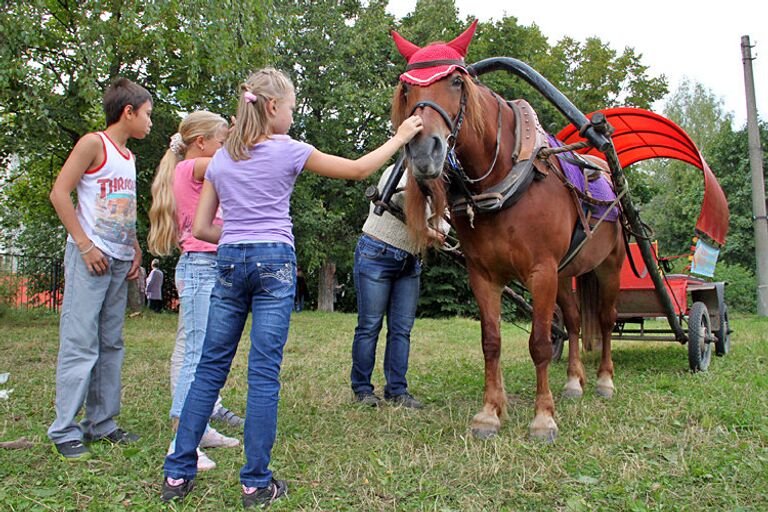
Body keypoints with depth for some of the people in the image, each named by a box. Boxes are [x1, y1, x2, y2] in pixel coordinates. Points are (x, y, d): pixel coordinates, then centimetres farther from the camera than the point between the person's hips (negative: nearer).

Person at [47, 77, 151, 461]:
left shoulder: (128, 156, 18)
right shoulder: (93, 144, -5)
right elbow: (59, 194, -12)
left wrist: (135, 250, 13)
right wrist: (85, 245, -15)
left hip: (119, 261, 8)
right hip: (90, 258, -8)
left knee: (111, 345, 10)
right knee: (80, 344, -6)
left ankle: (101, 423, 18)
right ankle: (64, 432, 2)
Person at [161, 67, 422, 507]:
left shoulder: (220, 160, 12)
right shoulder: (289, 151, -2)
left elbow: (201, 228, 10)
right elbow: (358, 170, 5)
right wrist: (400, 138, 16)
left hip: (230, 262, 5)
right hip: (275, 262, -4)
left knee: (210, 369, 11)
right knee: (265, 373, -1)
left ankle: (178, 474, 16)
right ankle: (257, 483, 7)